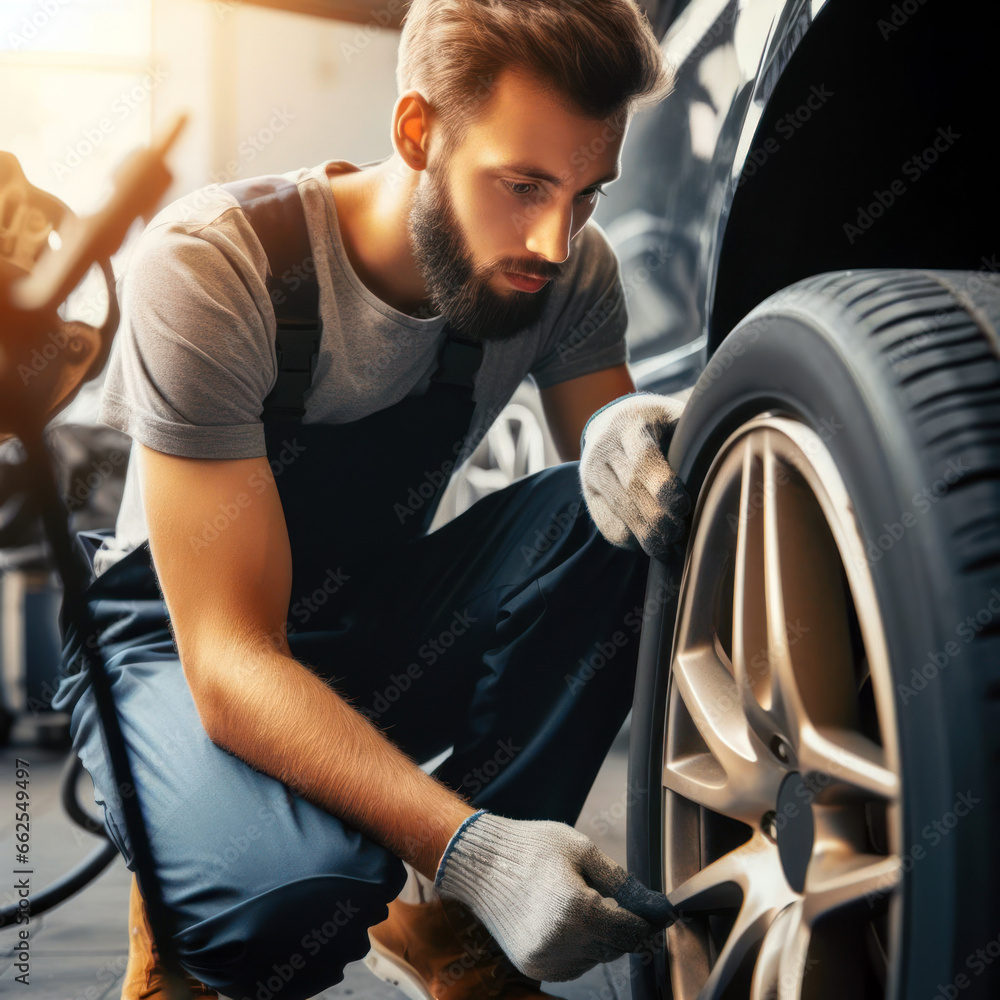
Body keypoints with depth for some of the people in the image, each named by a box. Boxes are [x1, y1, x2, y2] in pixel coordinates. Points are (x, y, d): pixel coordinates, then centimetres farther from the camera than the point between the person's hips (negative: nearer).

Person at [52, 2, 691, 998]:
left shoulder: (567, 267, -13)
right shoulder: (209, 265, -29)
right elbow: (229, 657, -32)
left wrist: (626, 439, -33)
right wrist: (468, 842, -45)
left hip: (389, 628, 5)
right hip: (179, 639, -5)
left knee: (617, 518, -24)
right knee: (298, 890, -37)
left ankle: (442, 916, -11)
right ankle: (185, 916, 1)